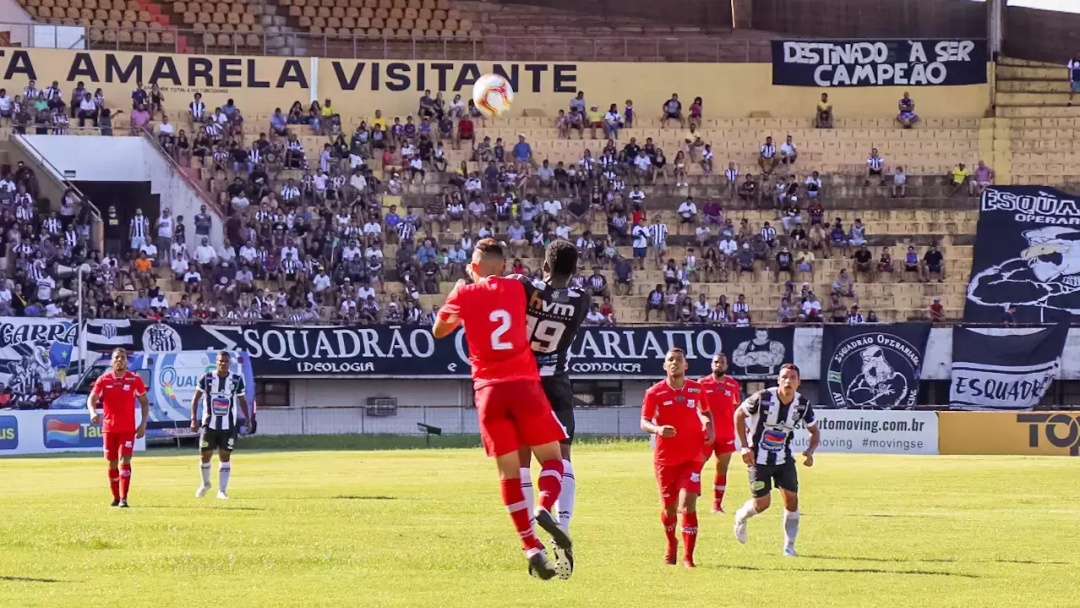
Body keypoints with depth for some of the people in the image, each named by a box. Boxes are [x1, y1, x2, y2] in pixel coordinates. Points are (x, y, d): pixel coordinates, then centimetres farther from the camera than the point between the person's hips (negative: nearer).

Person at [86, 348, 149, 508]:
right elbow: (92, 399, -4)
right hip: (109, 428, 2)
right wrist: (93, 412, -27)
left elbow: (144, 402, 6)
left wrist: (143, 424, -3)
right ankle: (116, 497, 22)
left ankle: (123, 499, -17)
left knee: (124, 460, -14)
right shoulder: (103, 380, 1)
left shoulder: (135, 380, -1)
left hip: (128, 429, -2)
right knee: (112, 463, 8)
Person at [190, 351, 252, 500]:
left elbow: (242, 401, 9)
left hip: (228, 426, 0)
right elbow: (196, 398, 3)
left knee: (225, 456, -1)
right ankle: (205, 484, 28)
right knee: (205, 455, 3)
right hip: (209, 424, 0)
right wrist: (193, 418, -5)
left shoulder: (237, 380, 0)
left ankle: (222, 490, 3)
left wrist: (247, 419, -3)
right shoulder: (207, 378, -3)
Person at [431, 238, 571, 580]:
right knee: (552, 458, 8)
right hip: (524, 385, 0)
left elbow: (439, 331, 20)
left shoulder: (465, 294, 4)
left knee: (509, 471, 5)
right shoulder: (517, 289, 7)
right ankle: (545, 508, -24)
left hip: (489, 390, 0)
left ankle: (531, 547, -4)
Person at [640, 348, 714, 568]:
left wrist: (709, 429, 2)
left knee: (688, 504, -14)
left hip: (692, 457, 0)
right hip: (665, 458, 0)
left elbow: (705, 411, 22)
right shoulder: (654, 392, -4)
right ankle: (671, 546, 38)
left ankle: (688, 556, -10)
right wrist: (658, 429, -26)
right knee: (668, 507, 9)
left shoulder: (697, 389, 4)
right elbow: (644, 423, -5)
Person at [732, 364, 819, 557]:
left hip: (783, 458, 3)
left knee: (791, 498, -6)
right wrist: (745, 446, -12)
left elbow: (814, 431, 5)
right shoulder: (763, 398, -21)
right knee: (762, 503, -2)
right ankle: (741, 517, 33)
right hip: (758, 458, -3)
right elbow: (739, 414, -7)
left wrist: (810, 451, -16)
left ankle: (789, 545, 6)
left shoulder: (802, 404, -9)